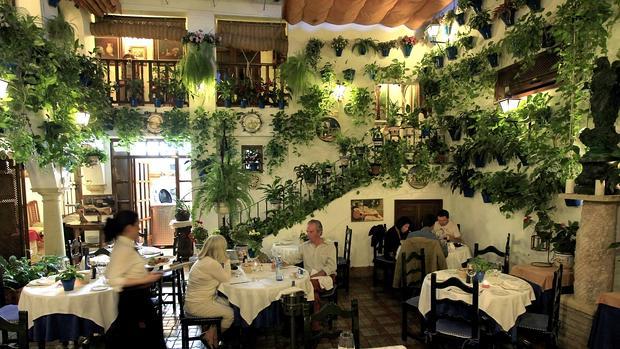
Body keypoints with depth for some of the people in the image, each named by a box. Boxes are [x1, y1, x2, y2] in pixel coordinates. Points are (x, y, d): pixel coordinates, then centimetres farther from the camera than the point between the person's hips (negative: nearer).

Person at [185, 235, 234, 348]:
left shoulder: (204, 260, 5)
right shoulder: (212, 264, -26)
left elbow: (222, 276, 13)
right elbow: (226, 279, -13)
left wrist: (225, 262, 4)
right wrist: (227, 261, -4)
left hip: (198, 299, 10)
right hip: (197, 305, -10)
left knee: (229, 304, 11)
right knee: (230, 314, -6)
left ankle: (210, 332, 17)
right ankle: (210, 336, 13)